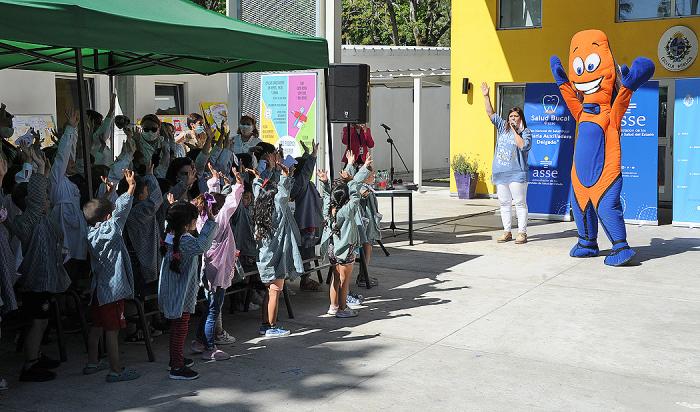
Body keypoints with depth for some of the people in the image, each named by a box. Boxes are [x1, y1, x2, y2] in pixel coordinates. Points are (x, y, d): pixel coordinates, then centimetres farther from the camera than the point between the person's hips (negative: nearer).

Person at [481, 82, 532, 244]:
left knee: (520, 203, -4)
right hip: (500, 173, 5)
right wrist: (486, 96, 6)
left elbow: (523, 145, -18)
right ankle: (507, 232, 15)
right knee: (504, 203, 8)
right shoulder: (502, 127, 13)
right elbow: (490, 113, 12)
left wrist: (515, 131, -9)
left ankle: (522, 233, -1)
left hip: (517, 173, -5)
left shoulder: (525, 132, 0)